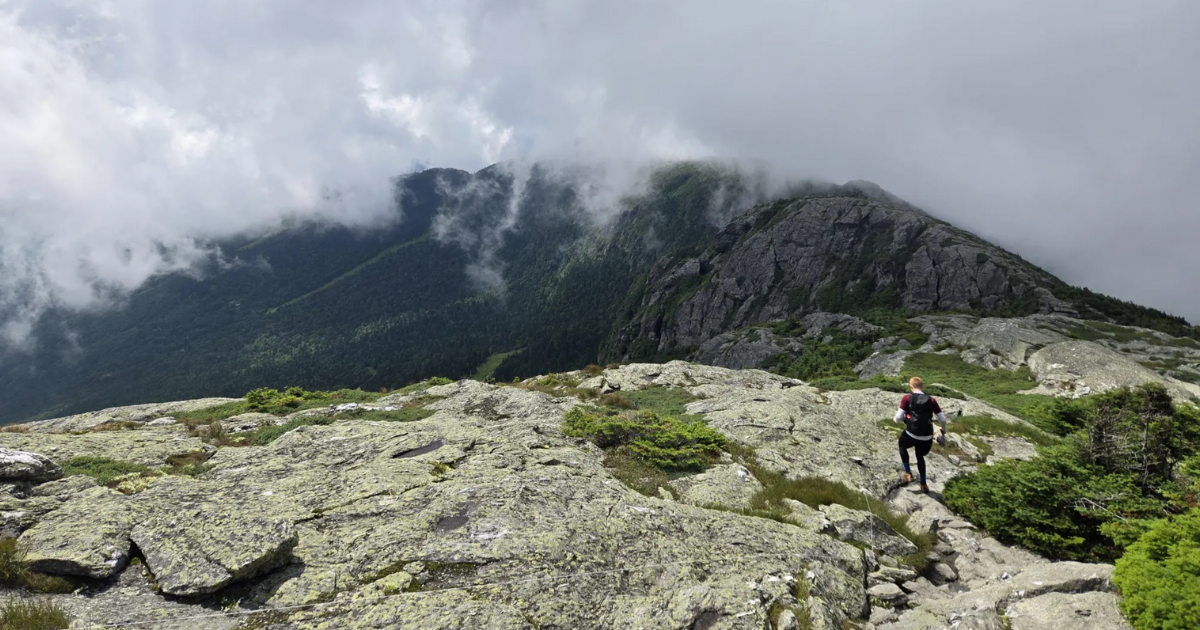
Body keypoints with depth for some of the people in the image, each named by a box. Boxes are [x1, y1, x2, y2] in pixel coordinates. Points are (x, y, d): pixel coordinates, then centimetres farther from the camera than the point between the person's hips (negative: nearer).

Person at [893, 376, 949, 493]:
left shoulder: (907, 398, -5)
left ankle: (908, 473, 27)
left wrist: (895, 418, 14)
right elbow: (943, 419, 5)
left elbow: (899, 418, -10)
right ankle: (923, 484, 35)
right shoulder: (931, 400, 4)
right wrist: (943, 431, 24)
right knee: (920, 456, 32)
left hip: (911, 434, -3)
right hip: (927, 437, 3)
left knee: (902, 446, 32)